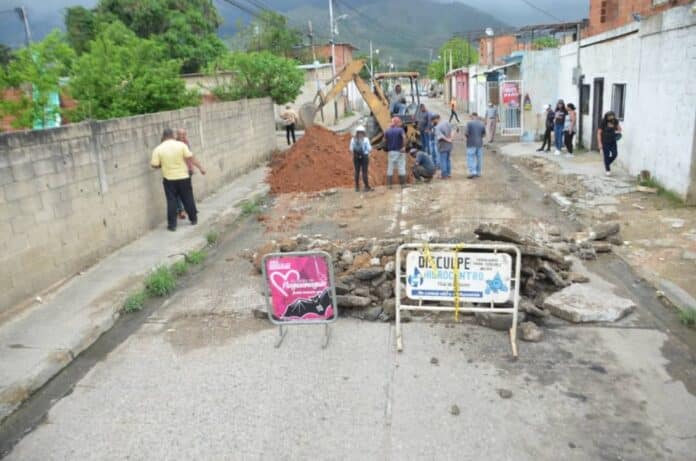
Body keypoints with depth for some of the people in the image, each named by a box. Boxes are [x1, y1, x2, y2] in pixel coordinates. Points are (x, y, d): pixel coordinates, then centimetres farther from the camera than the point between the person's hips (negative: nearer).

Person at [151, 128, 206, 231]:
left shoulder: (158, 149, -4)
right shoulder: (181, 145, -5)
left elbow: (154, 165, -6)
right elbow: (191, 158, -9)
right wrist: (200, 168, -4)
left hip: (169, 179, 0)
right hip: (183, 177, 0)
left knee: (171, 201, 5)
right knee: (188, 199, 12)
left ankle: (172, 224, 6)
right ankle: (193, 219, 23)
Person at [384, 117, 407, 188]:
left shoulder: (387, 131, 6)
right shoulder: (400, 130, -6)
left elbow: (385, 140, 3)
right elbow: (404, 137, -23)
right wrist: (404, 146, -17)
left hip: (391, 151, 3)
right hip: (399, 151, -3)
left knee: (390, 168, 7)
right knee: (401, 167, 2)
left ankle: (389, 184, 6)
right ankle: (403, 184, 2)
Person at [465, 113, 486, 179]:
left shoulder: (469, 123, -9)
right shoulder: (482, 124, 4)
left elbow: (467, 133, -14)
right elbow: (484, 135, 7)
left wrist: (465, 135, 8)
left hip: (471, 144, -5)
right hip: (479, 143, 5)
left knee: (470, 158, -1)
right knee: (479, 158, 11)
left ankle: (473, 172, -11)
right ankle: (478, 173, 17)